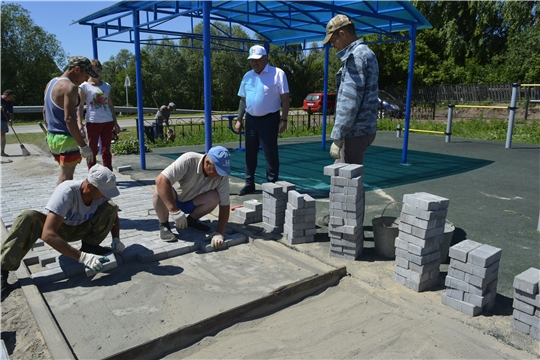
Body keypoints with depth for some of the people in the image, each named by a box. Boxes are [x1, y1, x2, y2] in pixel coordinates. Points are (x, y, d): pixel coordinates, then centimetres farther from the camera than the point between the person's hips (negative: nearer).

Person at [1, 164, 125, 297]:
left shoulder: (102, 194, -24)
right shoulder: (66, 192, -38)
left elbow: (114, 217, -3)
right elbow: (47, 234, -45)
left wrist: (116, 239, -24)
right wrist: (82, 257, -51)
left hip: (81, 229, 3)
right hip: (58, 228, -3)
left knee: (111, 207, -20)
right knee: (28, 217, -34)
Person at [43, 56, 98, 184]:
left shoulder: (51, 83, 13)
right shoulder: (70, 87, -17)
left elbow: (45, 112, 20)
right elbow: (69, 118, -24)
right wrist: (83, 146, -25)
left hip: (52, 137, 9)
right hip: (66, 139, -9)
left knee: (66, 174, 20)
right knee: (66, 177, -2)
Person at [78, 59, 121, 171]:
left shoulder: (106, 86, 12)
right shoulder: (84, 86, 0)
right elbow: (80, 106, -4)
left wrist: (115, 122, 12)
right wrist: (79, 123, -13)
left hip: (108, 122, 4)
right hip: (93, 122, -4)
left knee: (106, 150, 8)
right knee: (92, 150, 2)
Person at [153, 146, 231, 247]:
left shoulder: (222, 176, -20)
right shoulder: (188, 161, -33)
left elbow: (225, 205, -17)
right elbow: (161, 180, -41)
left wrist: (219, 233, -28)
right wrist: (175, 211, -46)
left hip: (191, 203, 3)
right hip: (172, 201, -3)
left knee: (214, 197, -26)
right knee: (160, 190, -36)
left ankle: (191, 220, 2)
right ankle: (164, 225, -10)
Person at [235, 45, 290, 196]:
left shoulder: (277, 73, -7)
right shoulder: (247, 76, 10)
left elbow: (285, 98, -9)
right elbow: (243, 99, 15)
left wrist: (283, 120, -14)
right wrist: (239, 119, 10)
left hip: (269, 119, -5)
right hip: (251, 119, 6)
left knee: (270, 153, 0)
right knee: (250, 153, 10)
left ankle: (272, 184, 12)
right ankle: (249, 184, 21)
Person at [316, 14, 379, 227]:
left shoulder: (356, 56, -15)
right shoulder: (364, 54, 17)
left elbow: (349, 102, -22)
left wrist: (337, 137, -20)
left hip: (355, 131, -10)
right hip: (359, 129, 10)